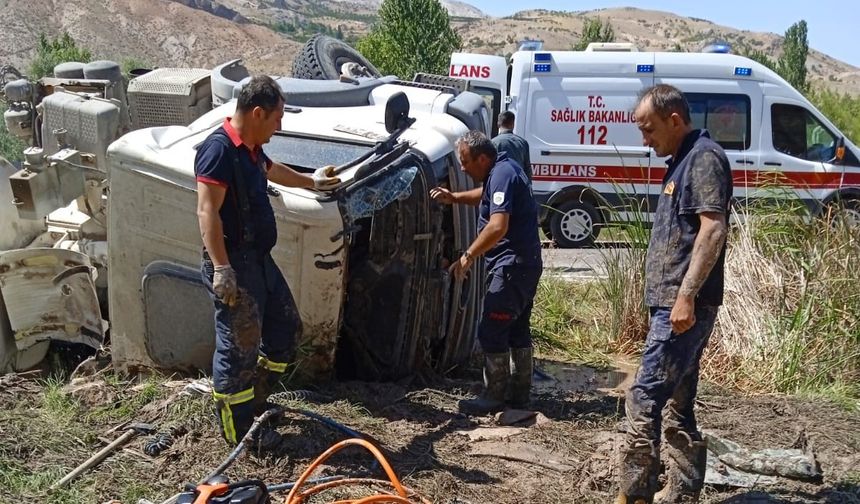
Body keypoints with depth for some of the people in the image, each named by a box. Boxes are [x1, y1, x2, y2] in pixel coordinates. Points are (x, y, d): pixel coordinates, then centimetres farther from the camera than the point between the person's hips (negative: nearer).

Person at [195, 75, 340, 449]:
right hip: (233, 265, -10)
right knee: (238, 346, -2)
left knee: (286, 329, 19)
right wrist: (221, 269, -29)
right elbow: (207, 213, -24)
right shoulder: (219, 149, -18)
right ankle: (238, 430, 11)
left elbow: (274, 171, 35)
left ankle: (254, 401, 33)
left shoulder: (249, 149, 12)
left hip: (259, 260, 10)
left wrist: (312, 182, 51)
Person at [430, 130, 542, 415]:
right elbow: (485, 196, 33)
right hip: (525, 264, 11)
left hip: (511, 266, -11)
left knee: (491, 332, -6)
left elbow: (498, 226, -29)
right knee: (518, 330, 16)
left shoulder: (501, 174, -18)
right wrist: (454, 198, 17)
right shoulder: (503, 169, 13)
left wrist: (468, 256, -24)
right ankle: (520, 393, 23)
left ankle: (493, 397, 0)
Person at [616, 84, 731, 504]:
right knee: (677, 407, 13)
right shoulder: (681, 162, 20)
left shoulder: (704, 157, -9)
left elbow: (713, 229, -20)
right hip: (673, 304, 10)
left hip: (683, 306, -10)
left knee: (645, 398, -10)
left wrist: (686, 295, -25)